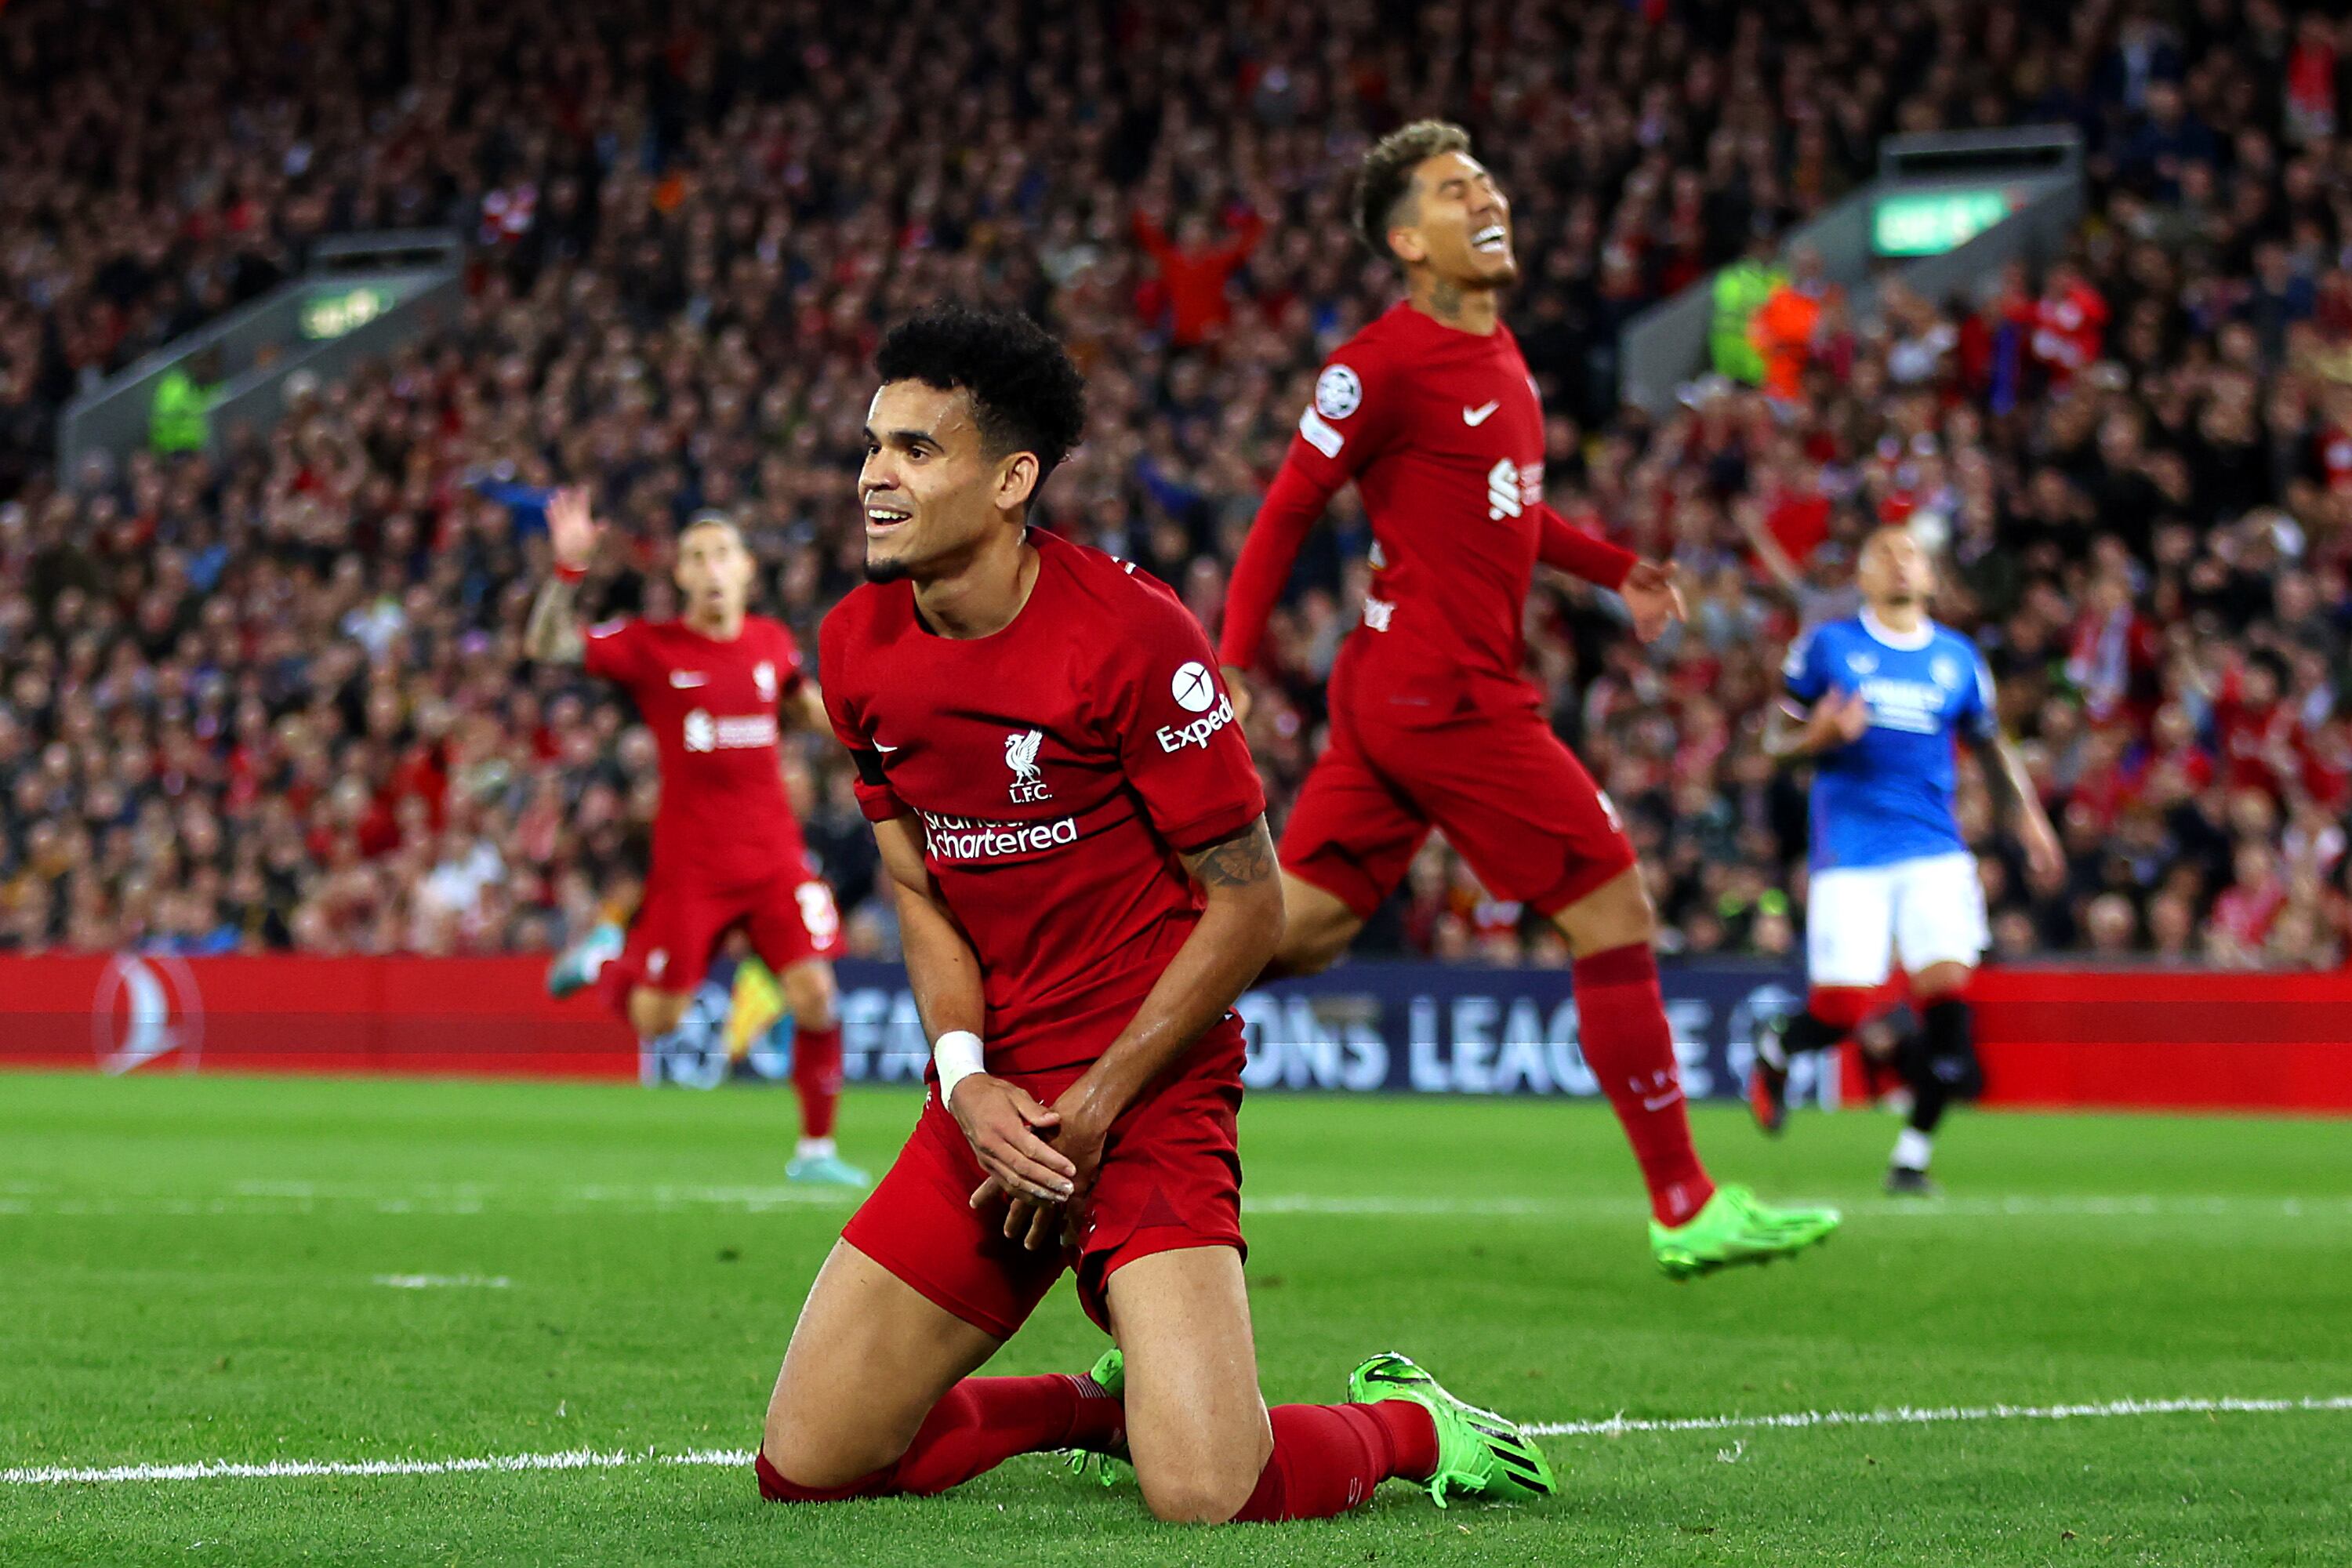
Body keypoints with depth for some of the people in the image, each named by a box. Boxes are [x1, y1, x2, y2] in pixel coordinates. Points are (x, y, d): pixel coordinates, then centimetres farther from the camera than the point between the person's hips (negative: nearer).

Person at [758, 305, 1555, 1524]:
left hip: (1150, 1094, -6)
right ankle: (1104, 1407, 24)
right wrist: (965, 1078, -6)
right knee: (803, 1467, 0)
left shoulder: (1129, 635, -16)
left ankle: (1407, 1425, 11)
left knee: (1205, 1493, -23)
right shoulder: (857, 647, 3)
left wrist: (1093, 1109, -13)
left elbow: (1248, 903, -11)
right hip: (990, 1099, 6)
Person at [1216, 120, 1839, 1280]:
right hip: (1447, 693, -9)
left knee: (1299, 929, 9)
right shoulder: (1384, 365, -14)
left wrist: (1616, 570, 20)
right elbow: (1286, 514, -10)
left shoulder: (1497, 352, 14)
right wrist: (1232, 666, -13)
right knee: (1614, 911, -4)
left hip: (1396, 693, 9)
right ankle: (1686, 1209, 1)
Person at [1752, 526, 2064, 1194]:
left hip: (1935, 850, 3)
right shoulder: (1829, 645, 3)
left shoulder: (1957, 658, 12)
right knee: (1840, 1012, -8)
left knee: (1947, 995, -13)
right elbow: (1775, 736, 5)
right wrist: (1821, 734, -17)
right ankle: (1773, 1052, 29)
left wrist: (2027, 815, 9)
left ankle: (1912, 1156, -1)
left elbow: (1991, 745, 23)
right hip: (1850, 854, -3)